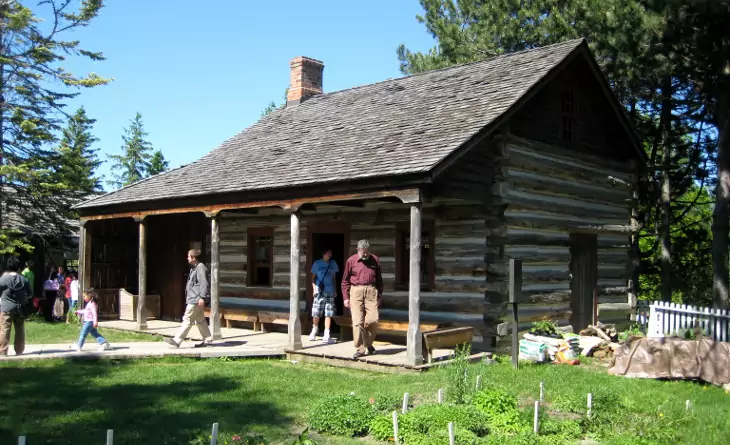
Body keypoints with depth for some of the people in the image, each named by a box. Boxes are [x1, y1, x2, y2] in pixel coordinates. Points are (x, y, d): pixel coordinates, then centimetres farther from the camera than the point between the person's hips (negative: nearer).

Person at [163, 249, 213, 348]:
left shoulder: (200, 267, -15)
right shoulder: (194, 268, 18)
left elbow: (204, 283, -21)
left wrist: (202, 297, -24)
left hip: (196, 300, -11)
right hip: (193, 298, 11)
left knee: (188, 320, -8)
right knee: (200, 320, 13)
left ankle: (177, 340, -8)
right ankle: (207, 339, 19)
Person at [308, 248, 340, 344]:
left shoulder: (333, 264, 10)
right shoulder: (317, 263, 4)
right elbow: (313, 277, 8)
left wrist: (335, 290, 16)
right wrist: (314, 288, -3)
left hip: (330, 292, 2)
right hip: (319, 291, -2)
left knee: (328, 314, -3)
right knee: (316, 313, -1)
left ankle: (326, 335, 0)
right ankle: (315, 329, 27)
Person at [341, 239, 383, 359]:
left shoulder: (375, 260, 9)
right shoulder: (351, 261, 4)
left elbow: (379, 279, 17)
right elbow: (345, 280, 8)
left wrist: (380, 294, 15)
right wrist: (345, 297, 4)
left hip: (371, 291, 1)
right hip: (356, 291, -1)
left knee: (373, 320, -5)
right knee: (357, 322, -4)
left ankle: (368, 343, 20)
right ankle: (360, 349, 5)